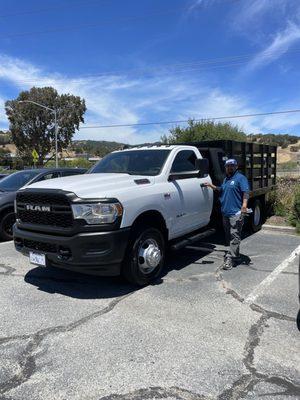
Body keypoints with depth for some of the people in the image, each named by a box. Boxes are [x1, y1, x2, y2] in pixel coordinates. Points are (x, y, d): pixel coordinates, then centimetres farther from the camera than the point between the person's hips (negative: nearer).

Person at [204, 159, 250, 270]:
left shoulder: (240, 178, -5)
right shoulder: (226, 179, 21)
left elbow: (246, 192, -16)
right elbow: (221, 190, 35)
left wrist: (244, 204, -30)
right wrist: (212, 186, 22)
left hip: (236, 213, -9)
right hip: (225, 212, 9)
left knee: (234, 236, -9)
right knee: (228, 236, 15)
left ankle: (230, 259, -10)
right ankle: (235, 256, 27)